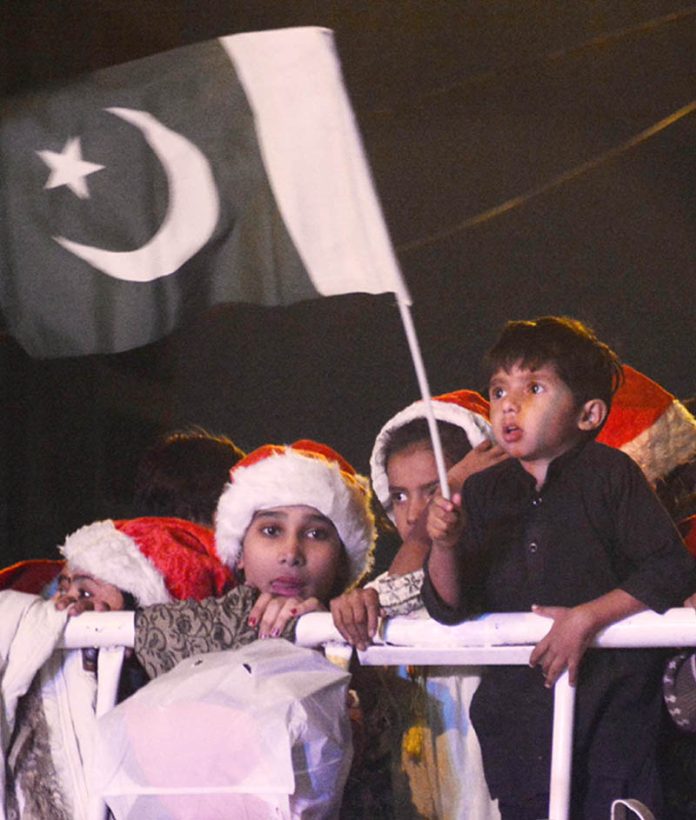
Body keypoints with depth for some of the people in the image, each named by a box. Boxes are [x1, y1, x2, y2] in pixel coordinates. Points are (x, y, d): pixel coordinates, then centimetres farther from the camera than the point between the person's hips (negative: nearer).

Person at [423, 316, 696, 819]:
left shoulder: (609, 475, -4)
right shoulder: (483, 494, 8)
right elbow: (448, 608, 5)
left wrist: (587, 617, -17)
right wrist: (444, 545, -14)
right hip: (519, 712, 4)